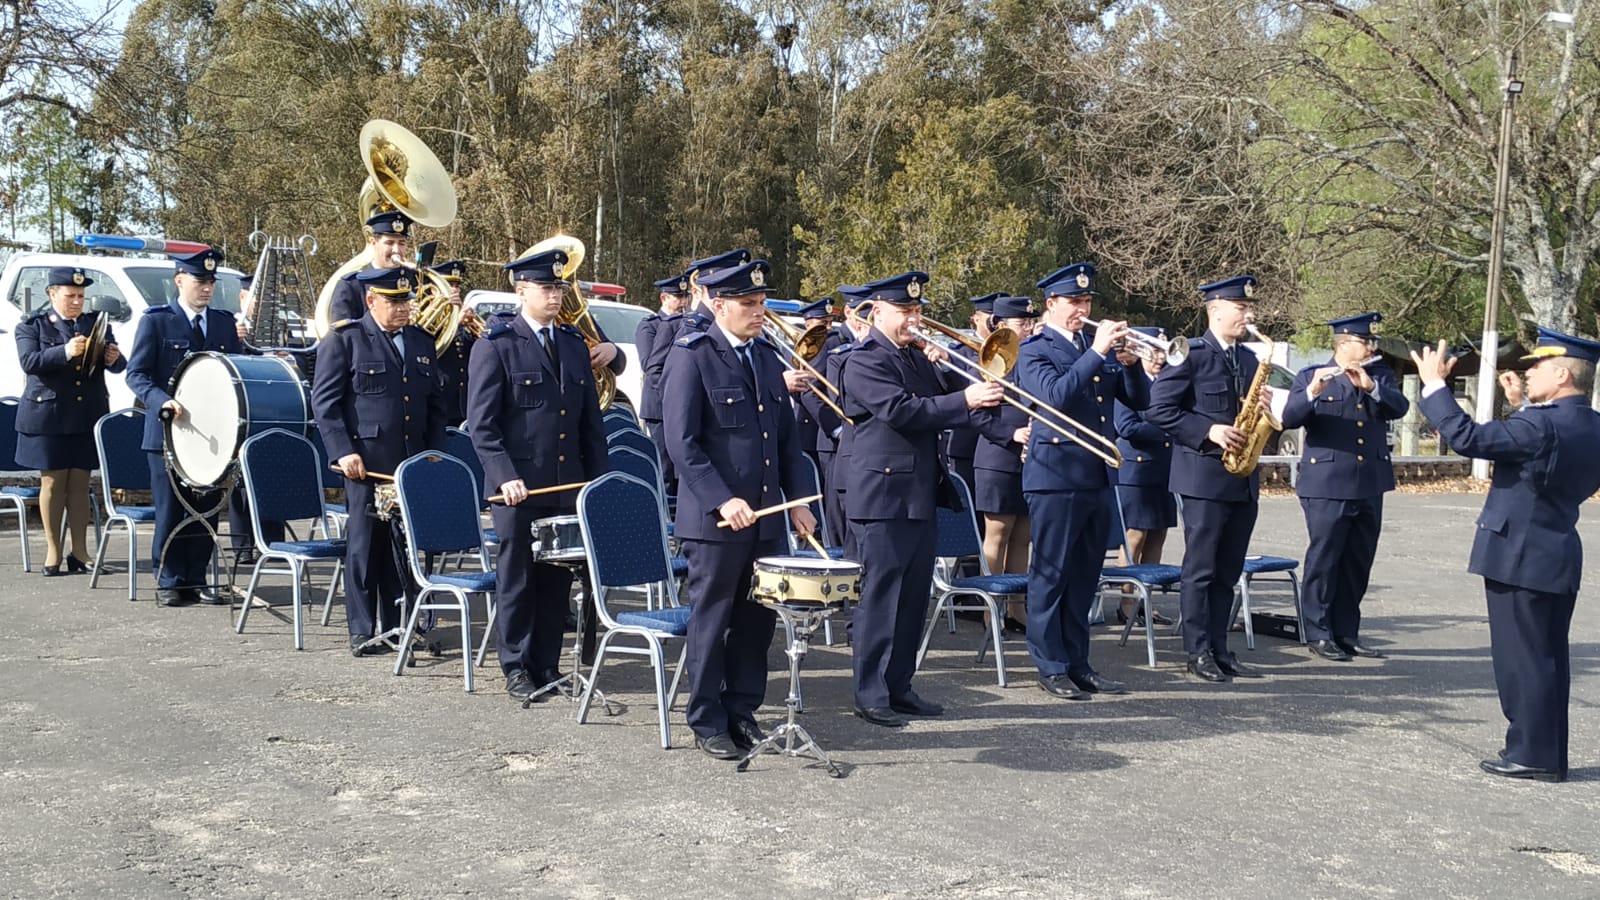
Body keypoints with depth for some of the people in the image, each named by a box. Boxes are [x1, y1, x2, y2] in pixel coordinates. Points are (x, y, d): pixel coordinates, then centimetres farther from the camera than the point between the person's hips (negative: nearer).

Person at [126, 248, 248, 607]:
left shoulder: (225, 322, 12)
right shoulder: (155, 321, 0)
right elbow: (136, 374, -4)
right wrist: (163, 401, -21)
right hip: (168, 431, -4)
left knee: (205, 509, 7)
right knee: (169, 510, 1)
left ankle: (196, 580, 16)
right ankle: (168, 582, 11)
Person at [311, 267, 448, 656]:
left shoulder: (422, 341, 14)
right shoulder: (344, 340, -1)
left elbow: (436, 402, 18)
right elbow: (324, 401, -4)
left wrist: (435, 453, 9)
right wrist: (343, 452, -13)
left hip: (413, 464, 5)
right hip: (367, 462, -5)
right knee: (365, 545, 1)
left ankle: (397, 625, 18)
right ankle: (362, 631, 9)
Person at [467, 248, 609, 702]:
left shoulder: (575, 343, 13)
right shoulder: (495, 347, -3)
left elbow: (591, 419, 15)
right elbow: (482, 424, -7)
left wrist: (596, 478, 8)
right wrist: (504, 477, -17)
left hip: (568, 488, 5)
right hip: (519, 489, -5)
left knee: (557, 579, 9)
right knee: (516, 579, 5)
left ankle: (547, 665, 20)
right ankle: (516, 668, 15)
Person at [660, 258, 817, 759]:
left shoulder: (768, 357, 12)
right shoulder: (691, 357, -8)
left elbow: (787, 438, 17)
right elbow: (681, 442, -14)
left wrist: (798, 499, 8)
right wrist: (722, 501, -22)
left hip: (766, 517, 6)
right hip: (714, 520, -6)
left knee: (757, 621, 11)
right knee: (711, 623, 4)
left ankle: (742, 712, 25)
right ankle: (708, 724, 16)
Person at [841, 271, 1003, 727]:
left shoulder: (917, 356, 18)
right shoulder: (865, 360, -9)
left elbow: (940, 409, 15)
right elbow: (900, 410, -22)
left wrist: (944, 370, 0)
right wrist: (966, 400, -24)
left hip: (921, 496, 8)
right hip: (882, 496, -8)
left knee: (914, 597, 11)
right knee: (879, 597, -3)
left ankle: (899, 686, 20)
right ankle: (870, 694, 4)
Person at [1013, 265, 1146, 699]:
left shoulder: (1097, 346, 15)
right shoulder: (1033, 350, -2)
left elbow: (1139, 400, 11)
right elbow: (1055, 395, -21)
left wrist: (1130, 364, -8)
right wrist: (1096, 353, -23)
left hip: (1099, 478, 6)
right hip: (1057, 477, -6)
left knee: (1084, 577, 11)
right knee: (1051, 575, 0)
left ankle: (1078, 663, 19)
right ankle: (1051, 667, 7)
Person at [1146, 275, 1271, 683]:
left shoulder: (1250, 361, 15)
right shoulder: (1190, 355, -6)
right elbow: (1159, 410, -12)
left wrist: (1263, 409, 0)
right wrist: (1208, 431, -18)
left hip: (1243, 478, 7)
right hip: (1204, 475, -7)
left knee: (1228, 571, 10)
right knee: (1200, 569, -1)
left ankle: (1219, 650, 16)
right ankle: (1198, 652, 5)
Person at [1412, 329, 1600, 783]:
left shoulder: (1542, 426, -22)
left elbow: (1468, 438, -25)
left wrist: (1435, 385, -16)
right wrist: (1524, 405, 19)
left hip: (1520, 557, -9)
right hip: (1559, 557, 9)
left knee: (1522, 657, -1)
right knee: (1547, 657, 14)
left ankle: (1531, 754, 5)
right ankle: (1548, 754, 22)